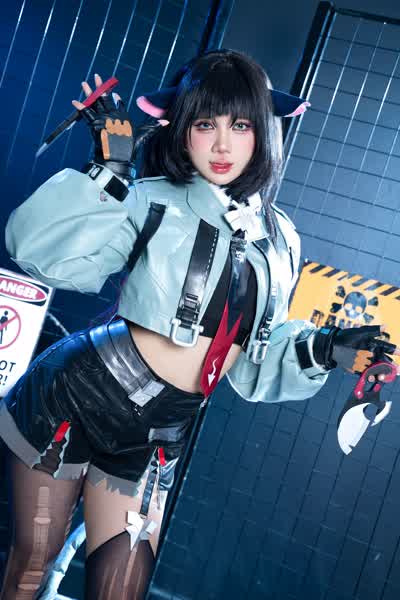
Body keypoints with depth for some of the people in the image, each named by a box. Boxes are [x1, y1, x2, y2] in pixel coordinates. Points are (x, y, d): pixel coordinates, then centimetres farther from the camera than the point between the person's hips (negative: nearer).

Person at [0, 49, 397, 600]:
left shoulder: (279, 240, 3)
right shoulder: (155, 202, -11)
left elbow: (256, 360, 9)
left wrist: (323, 350, -6)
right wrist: (108, 170, -28)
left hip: (155, 437, 4)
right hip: (74, 402, -3)